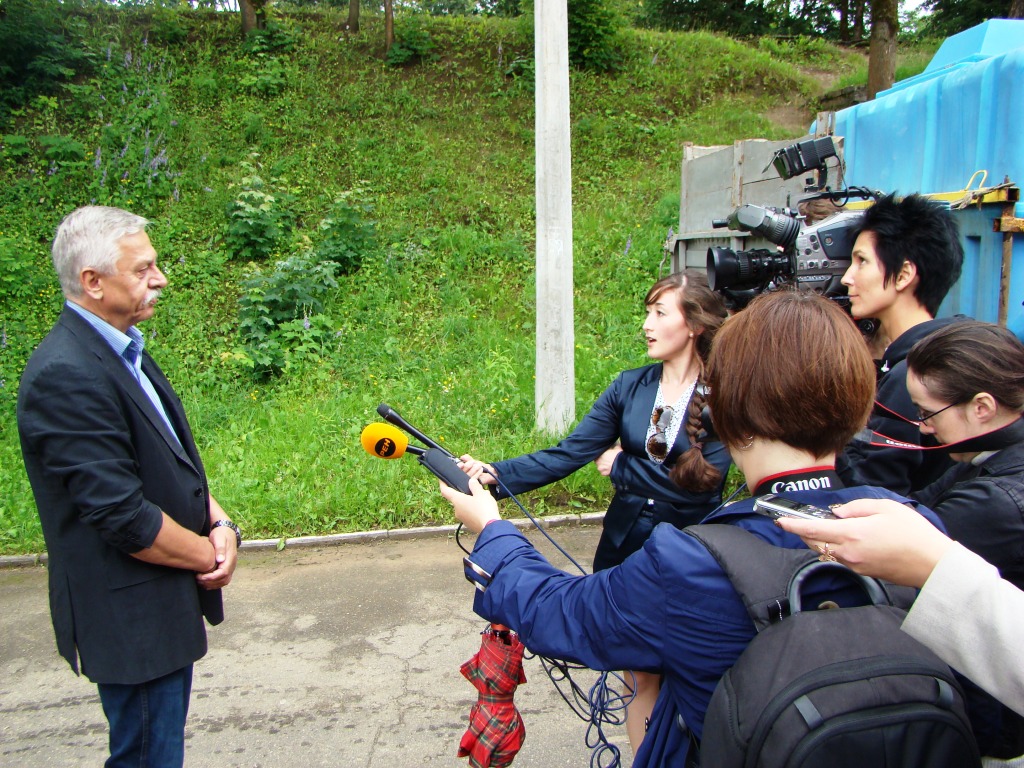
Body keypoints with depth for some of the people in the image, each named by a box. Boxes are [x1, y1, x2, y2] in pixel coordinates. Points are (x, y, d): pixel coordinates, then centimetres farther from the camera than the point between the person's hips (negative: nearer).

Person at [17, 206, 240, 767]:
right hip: (130, 615, -9)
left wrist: (218, 521, -4)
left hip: (167, 601, 9)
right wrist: (208, 555, -11)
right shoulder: (65, 375, -25)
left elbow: (174, 458, 12)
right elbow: (123, 517, -26)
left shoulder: (122, 350, 6)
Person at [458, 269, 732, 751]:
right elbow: (568, 454, -8)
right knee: (640, 675, 15)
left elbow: (702, 481, -19)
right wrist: (496, 474, -21)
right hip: (625, 548, 3)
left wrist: (621, 466, -8)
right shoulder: (630, 387, -1)